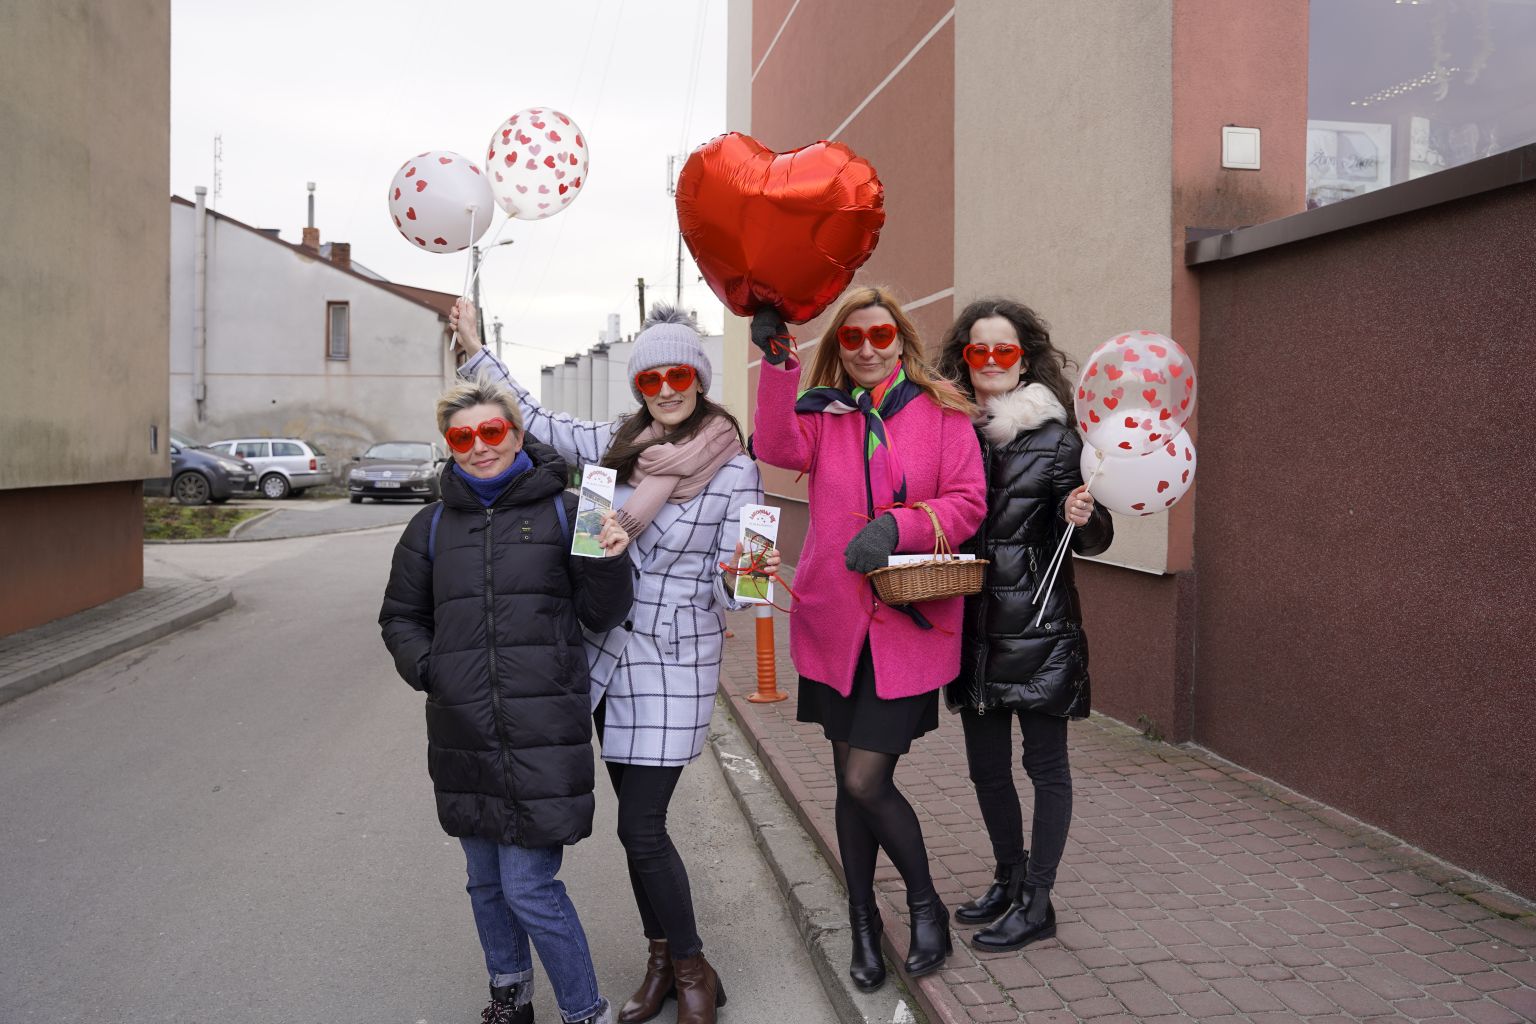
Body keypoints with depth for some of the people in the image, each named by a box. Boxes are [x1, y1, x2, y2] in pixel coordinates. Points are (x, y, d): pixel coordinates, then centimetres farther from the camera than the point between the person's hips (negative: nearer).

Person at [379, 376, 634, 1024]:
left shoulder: (562, 512, 0)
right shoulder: (432, 526, 9)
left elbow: (602, 616, 3)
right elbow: (400, 617, 18)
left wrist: (610, 562, -16)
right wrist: (425, 667, -1)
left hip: (543, 733, -4)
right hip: (463, 734, 4)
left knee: (529, 887, -5)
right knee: (485, 879, 18)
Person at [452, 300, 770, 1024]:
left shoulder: (734, 470, -10)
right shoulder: (616, 443, 5)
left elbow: (729, 584, -11)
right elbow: (535, 419, 15)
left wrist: (752, 573, -34)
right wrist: (474, 348, 16)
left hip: (674, 660, -5)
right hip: (607, 651, 5)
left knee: (640, 826, -3)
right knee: (636, 816, 13)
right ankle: (661, 961, 32)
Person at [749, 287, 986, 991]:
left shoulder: (942, 412, 0)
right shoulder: (822, 411, 7)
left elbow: (967, 502, -5)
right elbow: (779, 449, -14)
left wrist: (897, 526, -21)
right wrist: (777, 358, -24)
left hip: (908, 623, -3)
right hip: (835, 621, 3)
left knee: (865, 781, -7)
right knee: (849, 779, 13)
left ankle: (925, 904, 21)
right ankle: (863, 922, 34)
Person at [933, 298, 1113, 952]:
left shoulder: (1055, 438, -6)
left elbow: (1093, 537, -4)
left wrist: (1086, 519, -25)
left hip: (1038, 628, -5)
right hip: (974, 627, 5)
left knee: (1045, 764, 6)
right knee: (986, 764, 15)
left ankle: (1036, 903, 20)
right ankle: (1010, 879, 34)